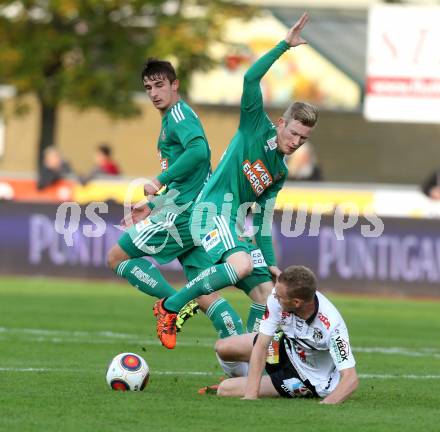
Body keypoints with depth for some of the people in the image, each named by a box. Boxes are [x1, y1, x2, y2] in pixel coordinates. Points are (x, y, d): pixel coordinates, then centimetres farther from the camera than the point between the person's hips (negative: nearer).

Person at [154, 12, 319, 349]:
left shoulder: (281, 173, 19)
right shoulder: (257, 126, 1)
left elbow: (263, 220, 22)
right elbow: (251, 79, -13)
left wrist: (271, 263, 14)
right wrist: (285, 46, -15)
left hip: (232, 226, 9)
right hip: (211, 211, -9)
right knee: (242, 265, -32)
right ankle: (170, 307, -20)